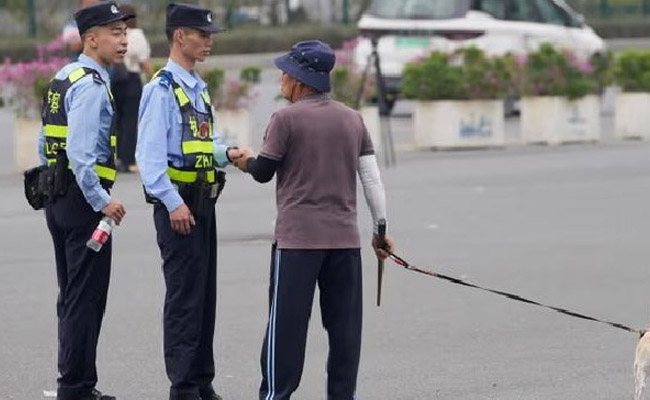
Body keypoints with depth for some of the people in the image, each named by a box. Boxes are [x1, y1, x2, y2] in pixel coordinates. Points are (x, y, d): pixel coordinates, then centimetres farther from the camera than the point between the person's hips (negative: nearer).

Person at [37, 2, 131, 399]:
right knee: (86, 299, -6)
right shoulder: (91, 85, -16)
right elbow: (80, 151, -24)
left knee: (71, 296, 15)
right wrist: (101, 201, -21)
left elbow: (47, 144, 19)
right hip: (83, 200, -10)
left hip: (58, 198, 10)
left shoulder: (62, 79, 14)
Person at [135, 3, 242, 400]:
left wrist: (227, 153, 4)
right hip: (178, 204, -9)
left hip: (203, 200, 9)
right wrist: (173, 203, -23)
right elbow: (150, 154, -18)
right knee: (184, 297, -6)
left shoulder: (199, 88, 15)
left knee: (205, 295, 12)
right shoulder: (162, 88, -12)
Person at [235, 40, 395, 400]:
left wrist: (247, 161, 22)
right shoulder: (353, 119, 9)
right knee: (344, 324, 8)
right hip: (345, 236, 5)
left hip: (297, 238, -5)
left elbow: (264, 172, 0)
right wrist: (381, 228, 15)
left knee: (286, 322, 0)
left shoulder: (286, 119, -6)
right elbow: (372, 178, 9)